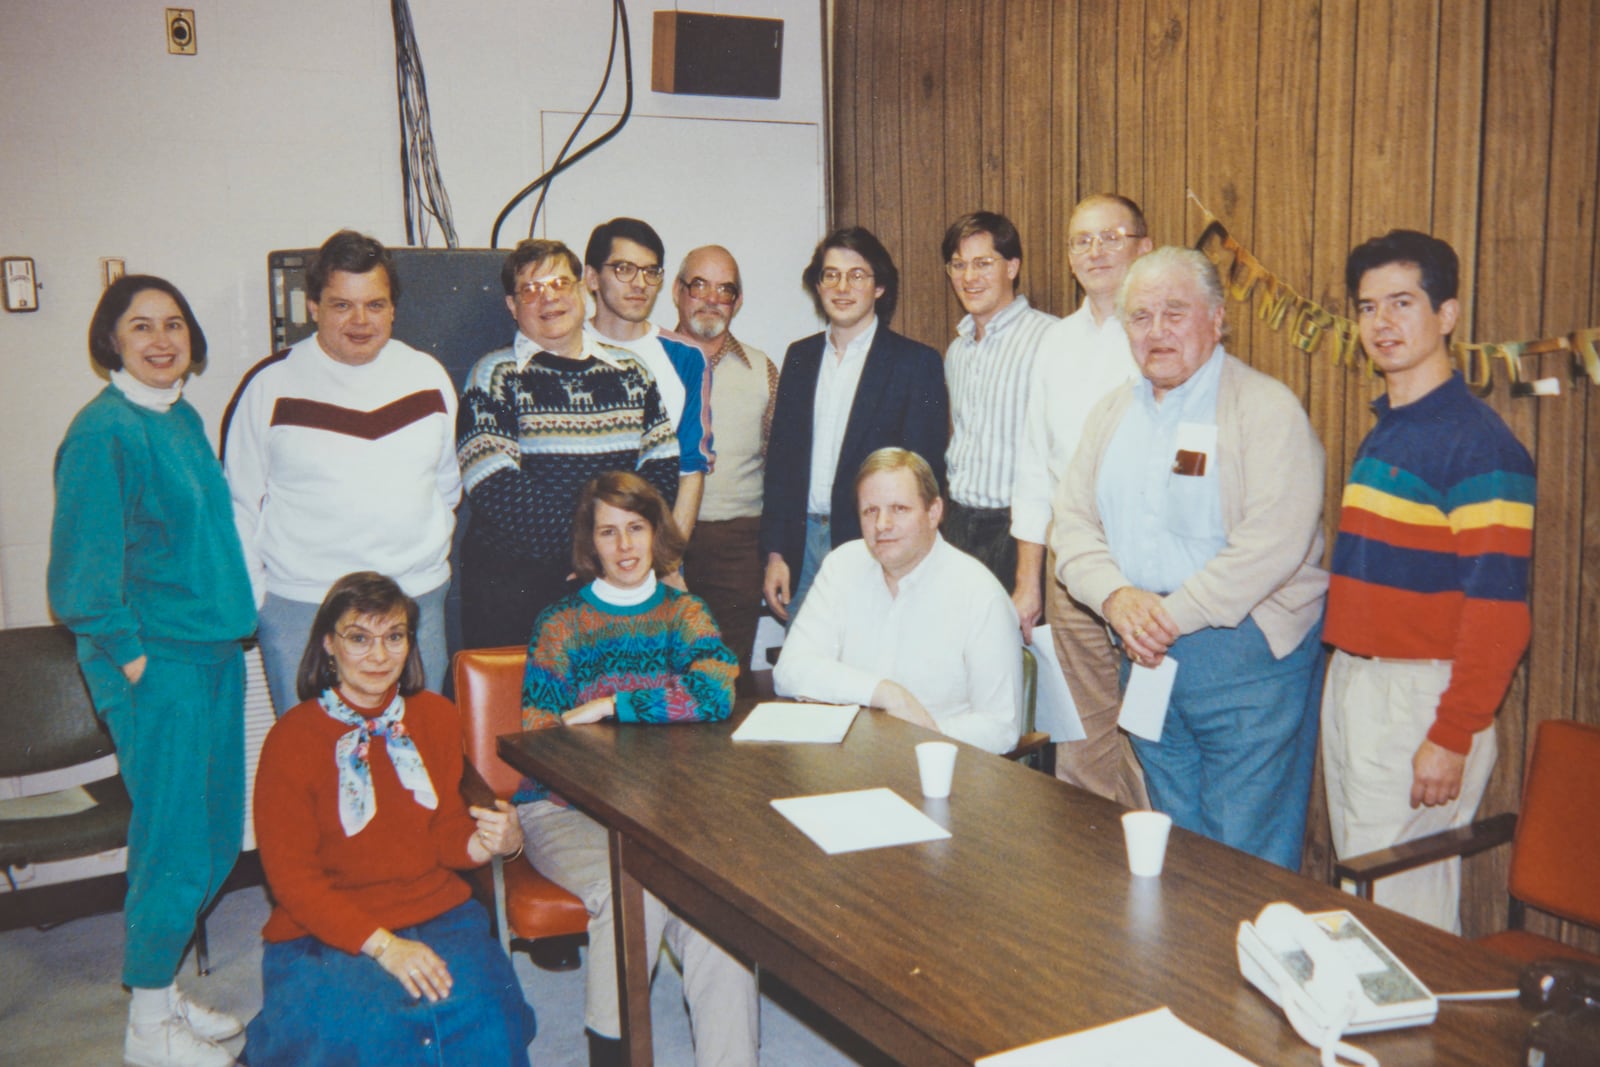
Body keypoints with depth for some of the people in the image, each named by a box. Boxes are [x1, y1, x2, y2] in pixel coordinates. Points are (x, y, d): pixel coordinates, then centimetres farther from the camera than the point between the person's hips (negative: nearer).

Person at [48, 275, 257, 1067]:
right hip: (155, 665, -8)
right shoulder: (104, 432, -14)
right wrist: (132, 659, -13)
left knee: (217, 837, 14)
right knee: (174, 842, -1)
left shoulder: (184, 420, 11)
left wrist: (230, 627, 15)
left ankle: (163, 990, 31)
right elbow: (83, 567, -15)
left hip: (213, 653, 8)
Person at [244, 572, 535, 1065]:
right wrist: (382, 945, -20)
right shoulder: (291, 740, -7)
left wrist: (496, 842, -12)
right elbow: (291, 876, -8)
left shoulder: (437, 718, 8)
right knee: (385, 1025, -32)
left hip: (439, 914, 4)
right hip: (326, 935, -3)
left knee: (483, 1008, -26)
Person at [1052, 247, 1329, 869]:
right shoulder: (1112, 414, 12)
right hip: (1147, 657, 6)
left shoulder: (1266, 409, -9)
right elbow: (1073, 522, 8)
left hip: (1250, 659, -6)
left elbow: (1271, 543, -20)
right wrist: (1116, 596, -11)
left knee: (1248, 859, 0)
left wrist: (1174, 615, -18)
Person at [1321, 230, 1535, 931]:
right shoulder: (1382, 435, 12)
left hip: (1421, 695, -8)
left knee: (1402, 905, 0)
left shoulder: (1480, 446, -14)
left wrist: (1452, 737, -19)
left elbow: (1497, 610, -17)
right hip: (1351, 683, 8)